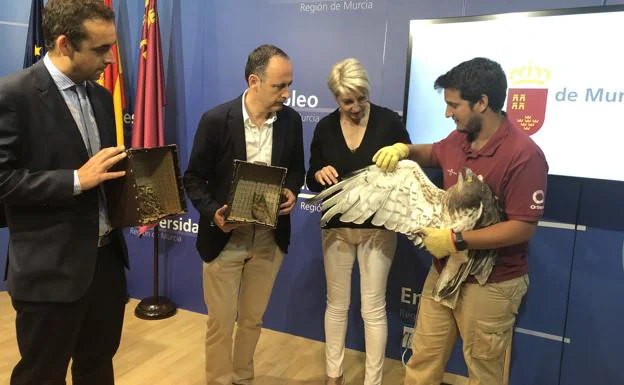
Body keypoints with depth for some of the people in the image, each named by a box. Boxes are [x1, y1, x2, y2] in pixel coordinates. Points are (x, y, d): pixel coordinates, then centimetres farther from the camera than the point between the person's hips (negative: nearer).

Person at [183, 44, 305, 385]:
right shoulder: (216, 120, -14)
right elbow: (194, 177, -6)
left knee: (252, 319, 20)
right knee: (220, 324, 9)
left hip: (270, 238, 3)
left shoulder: (291, 120, -3)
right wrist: (212, 213, -23)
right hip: (224, 238, -3)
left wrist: (291, 191, -11)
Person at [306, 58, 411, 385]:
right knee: (336, 303, 14)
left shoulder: (389, 121, -8)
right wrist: (319, 174, -17)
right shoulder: (325, 127, -1)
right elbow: (311, 180, 5)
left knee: (373, 308, 5)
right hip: (336, 227, 3)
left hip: (378, 228, -2)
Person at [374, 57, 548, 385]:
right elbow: (432, 154, 24)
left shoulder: (524, 155, -23)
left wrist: (456, 241, -23)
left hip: (490, 285, -7)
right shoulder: (457, 140, 1)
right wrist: (404, 150, 3)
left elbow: (523, 228, -24)